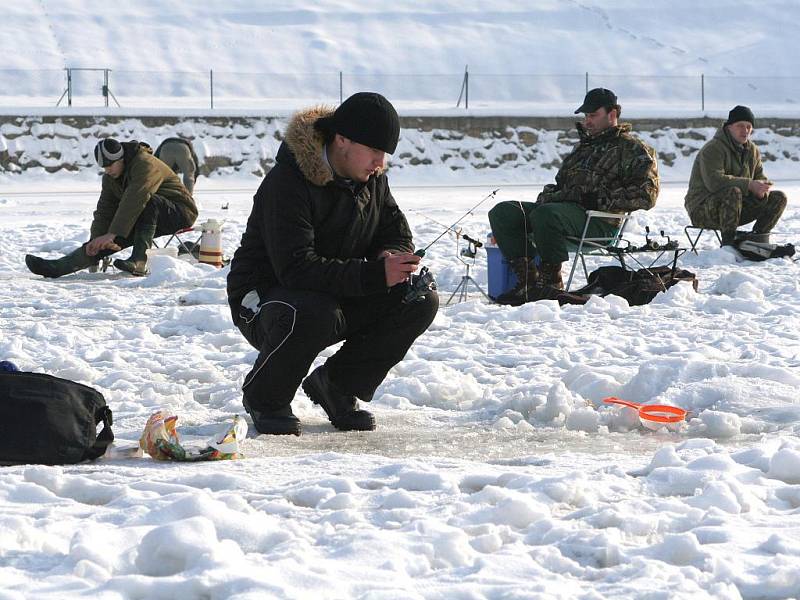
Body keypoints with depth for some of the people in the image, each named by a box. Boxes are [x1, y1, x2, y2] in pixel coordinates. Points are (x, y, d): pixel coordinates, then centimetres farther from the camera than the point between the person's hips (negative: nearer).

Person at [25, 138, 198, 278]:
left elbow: (133, 201, -34)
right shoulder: (110, 177, 4)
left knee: (148, 203, -38)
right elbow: (105, 209, 0)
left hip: (180, 212, -7)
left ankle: (139, 261, -42)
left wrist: (113, 234, -38)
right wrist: (97, 238, -19)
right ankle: (57, 267, -26)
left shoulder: (145, 164, -24)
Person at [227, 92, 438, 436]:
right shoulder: (288, 182, -24)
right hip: (264, 298, -7)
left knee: (421, 302, -12)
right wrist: (374, 275, -40)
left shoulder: (371, 177, 1)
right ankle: (264, 398, -11)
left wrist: (391, 257, -18)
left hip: (338, 298, 7)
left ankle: (337, 385, 2)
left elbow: (398, 233, 10)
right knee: (313, 316, -41)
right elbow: (296, 267, -33)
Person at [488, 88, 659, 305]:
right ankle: (527, 280, -20)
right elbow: (561, 180, 35)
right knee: (503, 212, -10)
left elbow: (645, 194, -7)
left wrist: (601, 199, -13)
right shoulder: (583, 147, 31)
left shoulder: (632, 149, 5)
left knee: (546, 215, -38)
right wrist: (549, 195, 10)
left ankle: (552, 284, -27)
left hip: (599, 221, -8)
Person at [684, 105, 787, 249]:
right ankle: (728, 245, -30)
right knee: (733, 192, -39)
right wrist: (749, 185, -33)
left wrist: (761, 189, -15)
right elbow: (714, 181, -31)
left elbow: (760, 177, 12)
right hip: (702, 208, -8)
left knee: (779, 198, -2)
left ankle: (758, 239, 0)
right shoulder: (713, 149, -17)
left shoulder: (752, 150, 9)